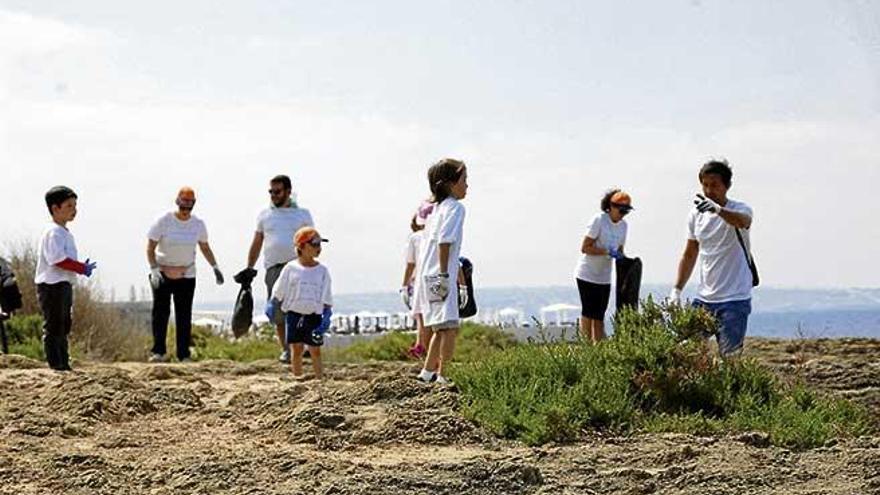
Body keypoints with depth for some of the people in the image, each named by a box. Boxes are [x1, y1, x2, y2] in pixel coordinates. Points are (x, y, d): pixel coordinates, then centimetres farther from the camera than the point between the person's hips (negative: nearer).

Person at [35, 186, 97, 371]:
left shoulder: (65, 233, 18)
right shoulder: (53, 232, -15)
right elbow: (58, 259, -24)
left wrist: (82, 267, 7)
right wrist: (82, 268, -18)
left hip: (65, 285, 11)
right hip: (52, 285, -11)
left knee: (64, 327, 15)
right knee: (53, 328, -7)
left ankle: (64, 366, 22)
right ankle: (56, 366, -6)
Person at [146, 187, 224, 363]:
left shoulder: (198, 224, 2)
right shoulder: (164, 221, -9)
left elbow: (205, 247, 16)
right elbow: (150, 247, -7)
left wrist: (215, 267, 6)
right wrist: (154, 270, -19)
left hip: (186, 275, 3)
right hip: (162, 273, -2)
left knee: (184, 316, 1)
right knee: (161, 312, -6)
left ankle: (184, 355, 4)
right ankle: (158, 352, 0)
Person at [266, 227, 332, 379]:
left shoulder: (322, 271, 2)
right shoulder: (291, 268, -2)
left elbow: (327, 298, 4)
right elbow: (279, 291, 8)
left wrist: (327, 317, -3)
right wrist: (271, 306, 2)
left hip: (314, 316, 1)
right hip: (294, 314, -1)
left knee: (315, 351, 2)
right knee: (296, 349, 0)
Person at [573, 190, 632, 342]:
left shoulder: (623, 225, 6)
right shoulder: (599, 219, -15)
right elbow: (585, 248, -17)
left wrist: (620, 256, -6)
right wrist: (607, 252, -24)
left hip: (604, 277, 6)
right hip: (587, 274, -6)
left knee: (599, 315, 5)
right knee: (588, 311, -6)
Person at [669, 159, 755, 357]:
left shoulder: (740, 209, -8)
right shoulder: (696, 215, 9)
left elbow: (742, 221, -35)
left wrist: (718, 209, -55)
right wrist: (677, 289, 12)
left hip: (734, 299, -6)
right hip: (704, 299, 6)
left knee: (729, 355, -8)